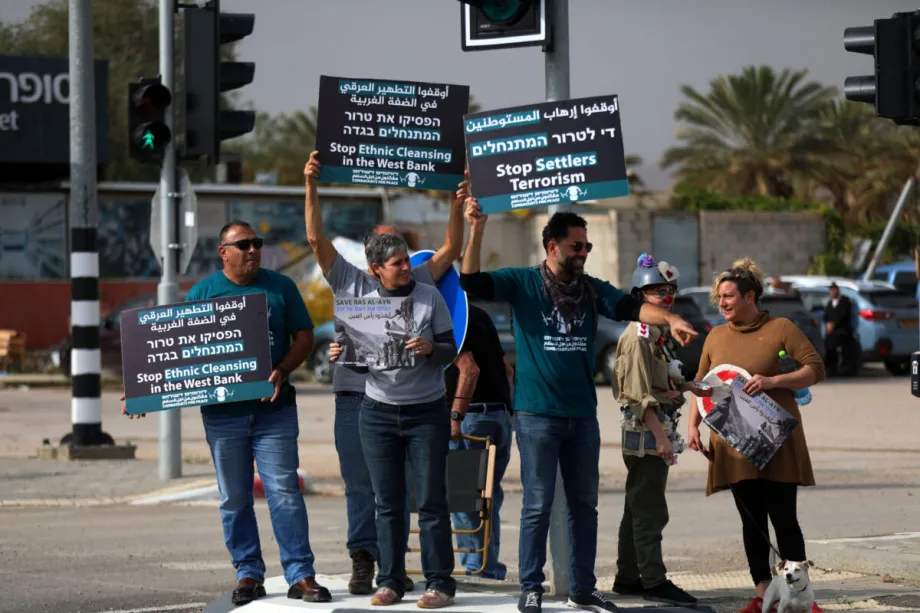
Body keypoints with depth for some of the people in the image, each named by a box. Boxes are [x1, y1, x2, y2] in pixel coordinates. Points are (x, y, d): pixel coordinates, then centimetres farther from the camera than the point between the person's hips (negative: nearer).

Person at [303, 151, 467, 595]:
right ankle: (362, 560, 3)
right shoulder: (349, 281, 9)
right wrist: (311, 188, -9)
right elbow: (316, 239, 1)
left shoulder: (414, 284, 15)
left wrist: (457, 208, 0)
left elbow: (451, 251, 12)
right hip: (355, 396, -2)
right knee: (359, 484, -1)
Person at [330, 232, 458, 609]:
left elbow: (450, 352, -1)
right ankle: (390, 581, 11)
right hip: (378, 413, 2)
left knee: (431, 501, -2)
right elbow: (361, 361, 11)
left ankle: (440, 582, 2)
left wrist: (430, 348, -22)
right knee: (388, 503, 5)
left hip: (427, 411, -2)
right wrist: (340, 357, -9)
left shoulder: (429, 298, -2)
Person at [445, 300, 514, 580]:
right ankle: (490, 567, 14)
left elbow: (469, 369, -22)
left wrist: (455, 416, -26)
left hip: (472, 418, -9)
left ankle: (477, 566, -6)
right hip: (502, 414, 9)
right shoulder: (480, 315, 17)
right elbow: (505, 367, 23)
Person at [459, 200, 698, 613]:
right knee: (538, 504, -3)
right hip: (537, 413, -5)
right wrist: (477, 230, -24)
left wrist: (669, 319, -25)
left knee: (584, 504, 10)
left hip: (582, 415, 5)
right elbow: (472, 282, -12)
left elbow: (630, 307, -6)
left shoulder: (592, 289, 9)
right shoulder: (523, 284, -2)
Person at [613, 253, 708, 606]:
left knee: (639, 508, 14)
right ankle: (654, 581, -7)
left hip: (656, 431, 11)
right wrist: (660, 436, -24)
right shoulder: (638, 336, -15)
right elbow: (640, 394, -20)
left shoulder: (659, 333, 18)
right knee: (650, 511, -8)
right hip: (645, 432, -11)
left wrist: (688, 387, 10)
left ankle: (628, 578, 20)